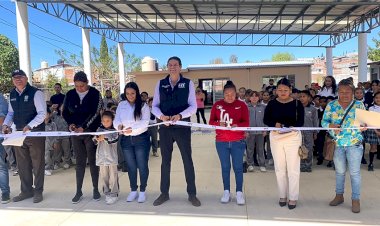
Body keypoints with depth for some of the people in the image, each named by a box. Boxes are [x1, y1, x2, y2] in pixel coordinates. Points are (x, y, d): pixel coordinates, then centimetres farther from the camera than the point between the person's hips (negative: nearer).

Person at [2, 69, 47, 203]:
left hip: (35, 132, -6)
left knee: (37, 163, 5)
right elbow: (11, 113, 17)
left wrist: (29, 126, -26)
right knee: (22, 163, 14)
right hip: (19, 133, 6)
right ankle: (26, 190, 28)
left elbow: (42, 113, -16)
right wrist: (6, 124, 0)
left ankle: (38, 191, 18)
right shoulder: (12, 95, 9)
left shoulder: (35, 93, -11)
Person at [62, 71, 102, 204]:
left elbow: (95, 113, -14)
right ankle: (79, 191, 15)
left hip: (91, 132, -3)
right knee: (80, 162, 8)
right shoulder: (70, 94, 4)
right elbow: (65, 112, 9)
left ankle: (95, 189, 16)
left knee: (93, 161, 4)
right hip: (76, 132, 3)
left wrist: (84, 127, -20)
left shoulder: (95, 94, -7)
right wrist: (70, 124, -8)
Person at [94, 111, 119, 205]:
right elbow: (95, 142, 6)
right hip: (101, 157, 4)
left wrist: (105, 138, -29)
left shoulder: (115, 130, -2)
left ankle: (114, 194, 8)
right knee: (103, 176, 10)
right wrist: (96, 139, -16)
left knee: (113, 176, 1)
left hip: (112, 157, -4)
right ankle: (107, 193, 22)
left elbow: (114, 140, -16)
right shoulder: (99, 129, 8)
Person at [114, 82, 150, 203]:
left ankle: (142, 191, 19)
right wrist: (119, 126, -21)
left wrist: (132, 129, -29)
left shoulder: (143, 106, -4)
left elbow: (145, 122, -14)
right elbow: (116, 120, 2)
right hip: (126, 139, 3)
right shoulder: (121, 105, 6)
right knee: (131, 166, 13)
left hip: (141, 139, -3)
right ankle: (133, 190, 28)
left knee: (142, 166, 3)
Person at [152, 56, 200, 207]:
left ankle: (192, 194, 20)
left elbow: (193, 106, -5)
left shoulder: (188, 83, -1)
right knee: (165, 161, 12)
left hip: (182, 127, -2)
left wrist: (179, 115, -22)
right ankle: (164, 193, 27)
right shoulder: (160, 84, 5)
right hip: (165, 127, 2)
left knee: (187, 160, 6)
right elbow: (154, 106, 4)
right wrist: (161, 116, -17)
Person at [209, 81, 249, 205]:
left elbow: (246, 123, -4)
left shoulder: (242, 105, 0)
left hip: (238, 142, -1)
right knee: (225, 167, 9)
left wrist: (237, 125, -24)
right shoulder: (217, 105, 2)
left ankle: (239, 192, 15)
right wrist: (219, 123, -20)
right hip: (221, 142, 1)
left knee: (238, 167, 4)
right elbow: (211, 122, 1)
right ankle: (226, 192, 20)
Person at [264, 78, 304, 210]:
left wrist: (293, 126, -26)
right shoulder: (272, 104, 0)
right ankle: (282, 195, 26)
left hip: (293, 136, -2)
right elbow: (266, 119, -1)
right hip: (276, 137, 2)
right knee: (279, 168, 12)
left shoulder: (297, 104, -4)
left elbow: (301, 121, -7)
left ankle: (293, 197, 16)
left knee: (293, 168, 2)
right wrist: (275, 124, -20)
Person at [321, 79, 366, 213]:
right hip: (337, 144, 2)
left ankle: (356, 199, 16)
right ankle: (339, 195, 29)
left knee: (354, 172, 3)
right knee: (339, 171, 14)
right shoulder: (331, 105, 3)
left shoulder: (359, 105, 0)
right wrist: (330, 126, -17)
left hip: (354, 144, -1)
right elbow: (324, 121, 3)